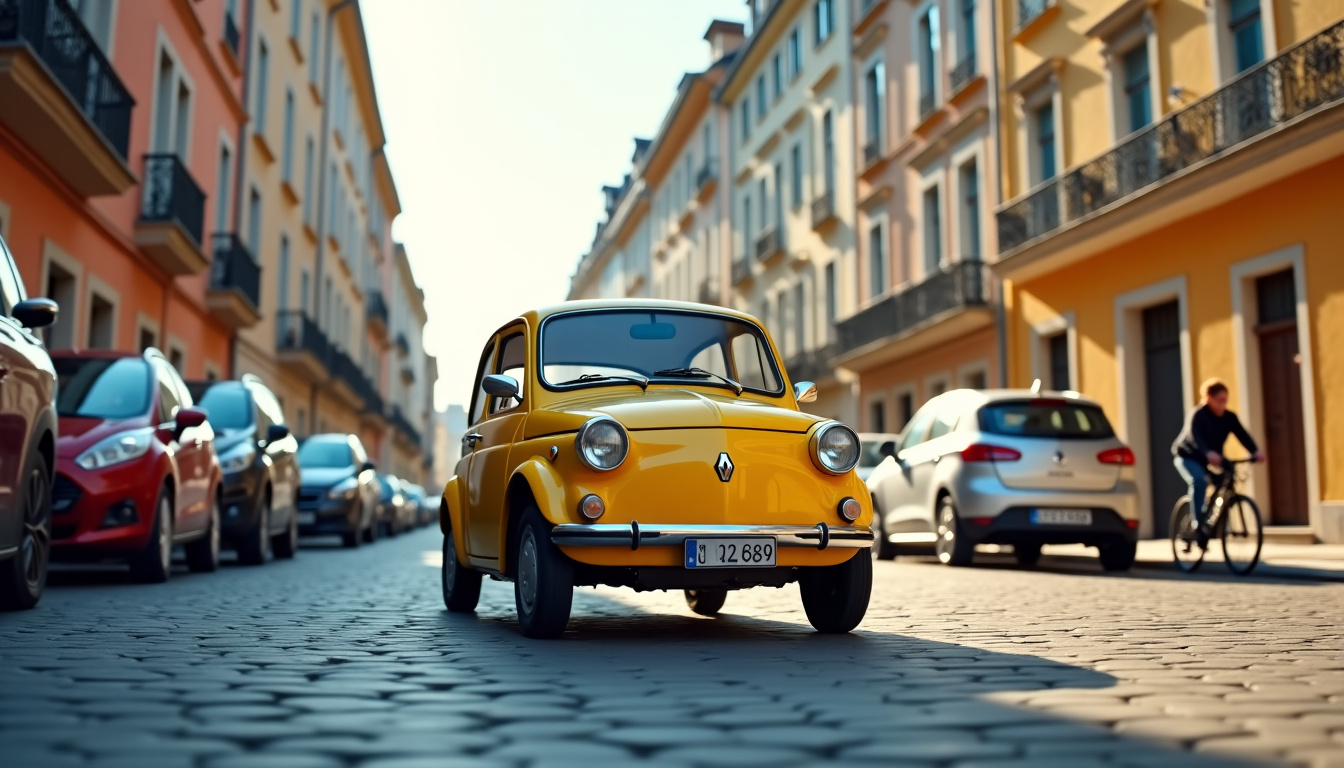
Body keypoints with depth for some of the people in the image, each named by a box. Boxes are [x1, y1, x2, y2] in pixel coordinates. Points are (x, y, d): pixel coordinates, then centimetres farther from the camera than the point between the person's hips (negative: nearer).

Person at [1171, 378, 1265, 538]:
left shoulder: (1229, 417, -7)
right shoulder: (1198, 415, -22)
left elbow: (1242, 435, -19)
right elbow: (1195, 437, -39)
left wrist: (1255, 451, -38)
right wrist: (1209, 453, -57)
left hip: (1209, 459, 6)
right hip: (1188, 457, -6)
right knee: (1199, 481, -31)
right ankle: (1198, 523, -27)